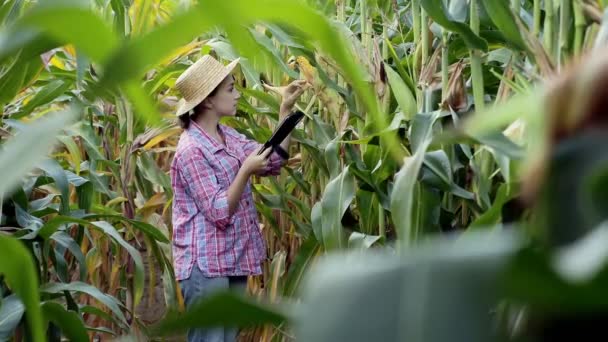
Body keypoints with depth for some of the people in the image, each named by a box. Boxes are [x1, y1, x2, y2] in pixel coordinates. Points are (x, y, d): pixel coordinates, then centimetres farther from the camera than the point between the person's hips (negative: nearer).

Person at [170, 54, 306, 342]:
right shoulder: (191, 151, -18)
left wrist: (286, 110, 7)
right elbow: (219, 212, -20)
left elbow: (274, 161, 12)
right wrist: (246, 172, -26)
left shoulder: (228, 136, 9)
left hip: (233, 261, 9)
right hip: (206, 266, -9)